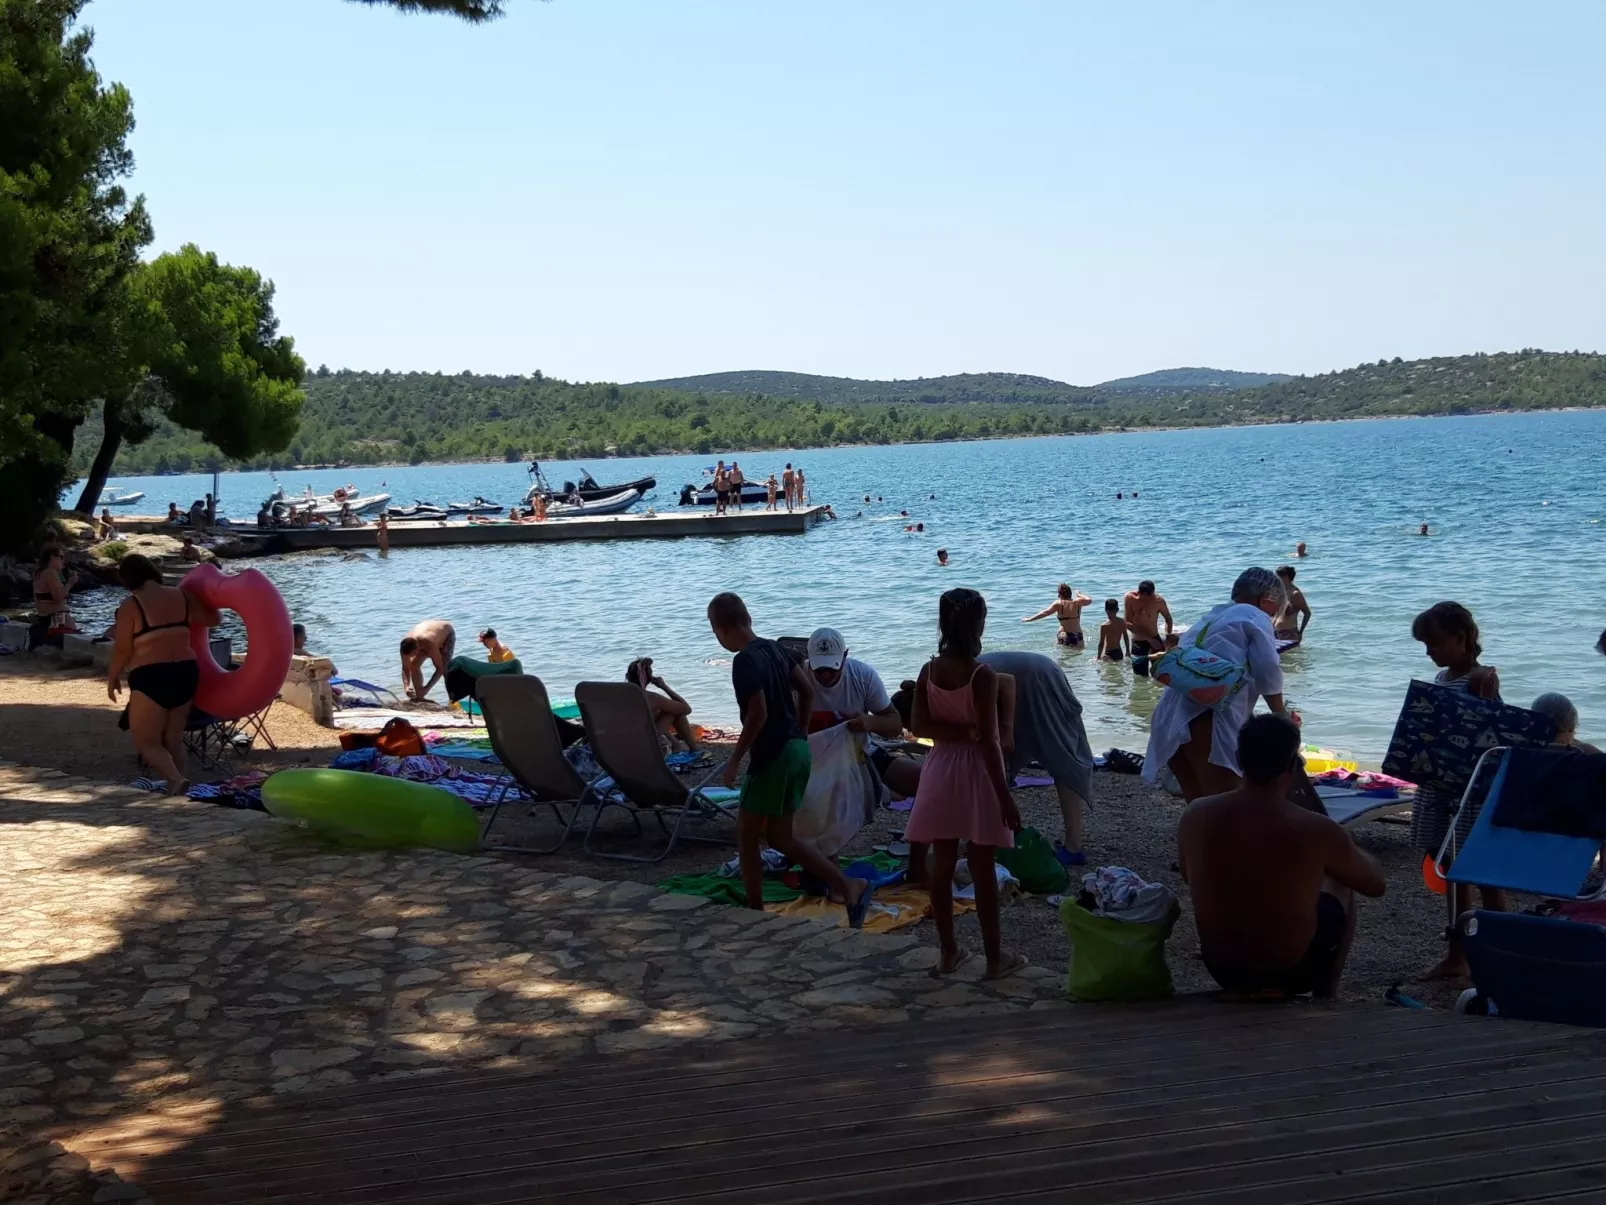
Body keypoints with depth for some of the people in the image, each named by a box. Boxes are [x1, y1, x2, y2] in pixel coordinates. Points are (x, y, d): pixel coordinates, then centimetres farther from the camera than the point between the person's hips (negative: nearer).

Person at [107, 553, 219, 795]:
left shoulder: (130, 606, -8)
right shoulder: (182, 596, 6)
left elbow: (122, 649, -8)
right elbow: (212, 619, 18)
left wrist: (112, 678, 7)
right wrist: (201, 596, 36)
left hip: (151, 678, -6)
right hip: (186, 672, 6)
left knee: (147, 743, 2)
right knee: (173, 739, 16)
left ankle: (175, 779, -21)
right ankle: (175, 782, 15)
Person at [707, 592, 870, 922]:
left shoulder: (745, 661, -17)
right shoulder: (774, 648, 9)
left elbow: (758, 714, -23)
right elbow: (807, 690, 13)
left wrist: (734, 759, -15)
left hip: (772, 756, -9)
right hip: (797, 749, 9)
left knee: (746, 835, 6)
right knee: (779, 837, 14)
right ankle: (849, 886, 5)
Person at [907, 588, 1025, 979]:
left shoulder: (929, 671, -1)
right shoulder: (982, 675, -17)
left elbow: (919, 726, -2)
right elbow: (988, 741, -18)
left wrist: (955, 731, -4)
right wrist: (1006, 797, -14)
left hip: (941, 771, 5)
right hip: (975, 772, -5)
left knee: (942, 865, 11)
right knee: (982, 869, 2)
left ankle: (948, 950, 19)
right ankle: (995, 956, 10)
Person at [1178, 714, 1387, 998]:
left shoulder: (1196, 814, -14)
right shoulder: (1317, 830, -23)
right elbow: (1376, 885, -3)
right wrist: (1343, 856, 16)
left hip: (1221, 969, 3)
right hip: (1290, 972, -3)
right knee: (1341, 886, 24)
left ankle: (1247, 992, 35)